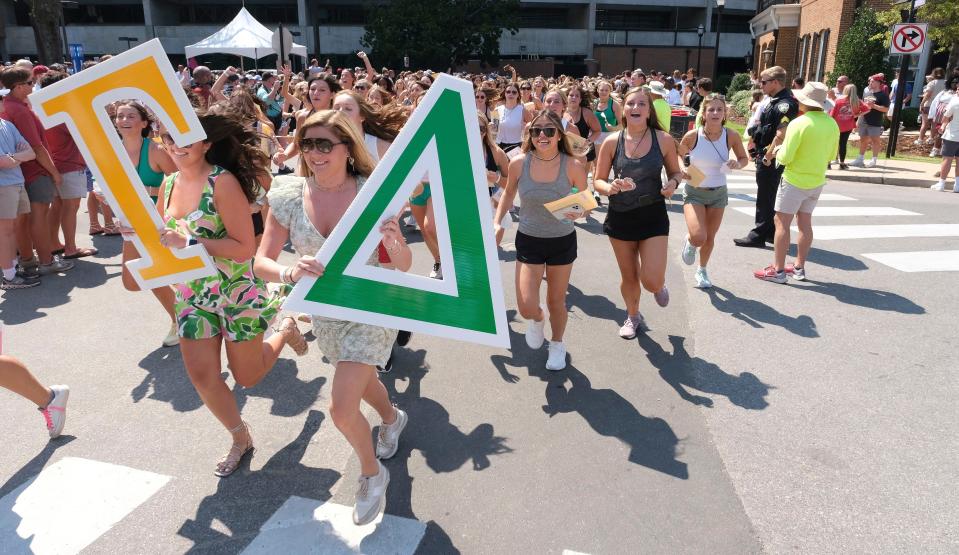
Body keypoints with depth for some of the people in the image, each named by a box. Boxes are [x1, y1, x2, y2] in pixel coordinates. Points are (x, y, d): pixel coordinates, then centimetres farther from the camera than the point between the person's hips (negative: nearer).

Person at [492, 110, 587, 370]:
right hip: (528, 241, 1)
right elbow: (509, 194, 7)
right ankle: (538, 318, 33)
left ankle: (557, 344, 46)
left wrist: (578, 212, -24)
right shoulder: (519, 163, -13)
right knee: (526, 308, -7)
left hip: (562, 241, 0)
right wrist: (497, 222, -4)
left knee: (556, 301, 16)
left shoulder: (573, 166, -17)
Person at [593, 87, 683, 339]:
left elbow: (675, 172, 7)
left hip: (653, 216, -1)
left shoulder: (663, 139, -8)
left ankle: (660, 286, 30)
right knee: (628, 277, 16)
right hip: (620, 216, 1)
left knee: (652, 281, -9)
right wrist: (610, 188, -23)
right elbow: (597, 181, -2)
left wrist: (672, 183, -16)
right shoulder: (612, 141, -7)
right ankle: (633, 316, 44)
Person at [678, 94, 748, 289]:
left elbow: (744, 158, 4)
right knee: (698, 237, -20)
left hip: (718, 193, 3)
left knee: (710, 238, 15)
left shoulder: (731, 136, -12)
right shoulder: (692, 136, -17)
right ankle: (689, 243, 19)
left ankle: (702, 271, 42)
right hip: (694, 192, -2)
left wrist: (737, 164, -18)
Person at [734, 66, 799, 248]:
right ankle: (771, 232, 28)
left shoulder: (785, 104, -18)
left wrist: (768, 157, -21)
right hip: (764, 155, 10)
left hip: (771, 159, -10)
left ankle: (759, 235, 5)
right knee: (770, 197, 17)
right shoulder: (773, 100, 13)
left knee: (766, 197, -2)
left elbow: (781, 135, -25)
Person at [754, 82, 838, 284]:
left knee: (782, 222, 0)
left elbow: (785, 158, -18)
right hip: (817, 181, 7)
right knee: (805, 222, 15)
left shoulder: (799, 123, -17)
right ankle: (799, 267, 24)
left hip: (795, 180, -7)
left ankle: (778, 270, 0)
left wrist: (778, 150, 3)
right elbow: (831, 155, 13)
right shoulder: (832, 124, 2)